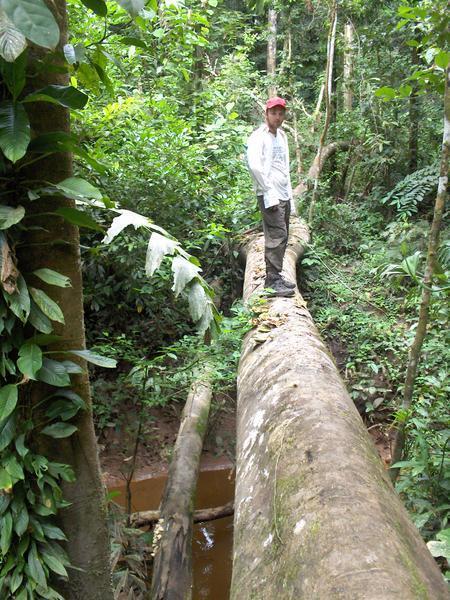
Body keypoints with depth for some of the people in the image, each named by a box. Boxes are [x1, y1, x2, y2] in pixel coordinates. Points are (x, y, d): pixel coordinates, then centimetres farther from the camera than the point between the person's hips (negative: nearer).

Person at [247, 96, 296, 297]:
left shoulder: (282, 136, 20)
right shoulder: (259, 136, -6)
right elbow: (254, 166, -19)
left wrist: (289, 194, 15)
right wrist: (269, 193, -18)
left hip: (284, 195, 8)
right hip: (269, 195, -8)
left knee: (282, 237, 10)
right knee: (277, 235, -13)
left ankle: (274, 276, 19)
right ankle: (273, 281, -10)